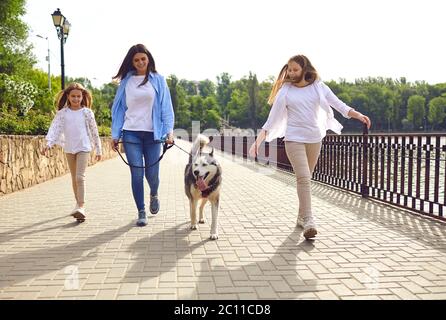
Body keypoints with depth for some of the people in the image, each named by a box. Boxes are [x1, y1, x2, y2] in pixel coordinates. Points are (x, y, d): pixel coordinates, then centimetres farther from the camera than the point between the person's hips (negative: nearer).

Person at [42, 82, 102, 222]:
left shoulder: (87, 112, -3)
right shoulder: (62, 113, 2)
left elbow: (94, 131, 3)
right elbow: (55, 128, -5)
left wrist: (99, 150, 6)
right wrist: (48, 144, -21)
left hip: (83, 148, -3)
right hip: (69, 149, 4)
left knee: (80, 177, -15)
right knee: (74, 178, 14)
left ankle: (81, 207, -18)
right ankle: (79, 204, 27)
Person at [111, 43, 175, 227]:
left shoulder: (158, 80, 5)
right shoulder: (126, 81, 8)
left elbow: (166, 107, 2)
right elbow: (119, 108, 9)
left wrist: (169, 131, -10)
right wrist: (115, 135, 5)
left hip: (152, 133, 0)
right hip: (131, 133, 1)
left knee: (152, 174, 2)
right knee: (137, 174, -2)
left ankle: (154, 195, 36)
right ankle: (141, 212, 11)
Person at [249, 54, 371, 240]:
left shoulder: (318, 86, 4)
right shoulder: (285, 91, 0)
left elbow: (337, 104, -1)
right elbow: (272, 117, -1)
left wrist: (358, 115, -16)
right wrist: (258, 140, -9)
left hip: (315, 138, 3)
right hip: (294, 139, -3)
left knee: (305, 179, 11)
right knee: (303, 178, -17)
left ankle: (301, 216, 26)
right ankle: (308, 221, -18)